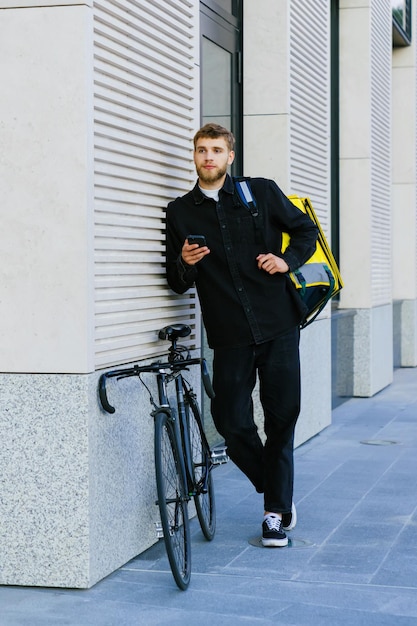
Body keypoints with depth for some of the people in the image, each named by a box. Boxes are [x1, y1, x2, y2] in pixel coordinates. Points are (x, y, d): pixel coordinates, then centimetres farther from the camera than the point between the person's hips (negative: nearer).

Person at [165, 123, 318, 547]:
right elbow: (177, 283, 10)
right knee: (232, 422, -2)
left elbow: (306, 231, 15)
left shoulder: (262, 193, 5)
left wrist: (288, 260, -4)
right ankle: (278, 493, 24)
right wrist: (184, 264, -12)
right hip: (230, 336, 1)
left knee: (282, 417, -1)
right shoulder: (180, 212, 8)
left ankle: (276, 512, 13)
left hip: (277, 326, -1)